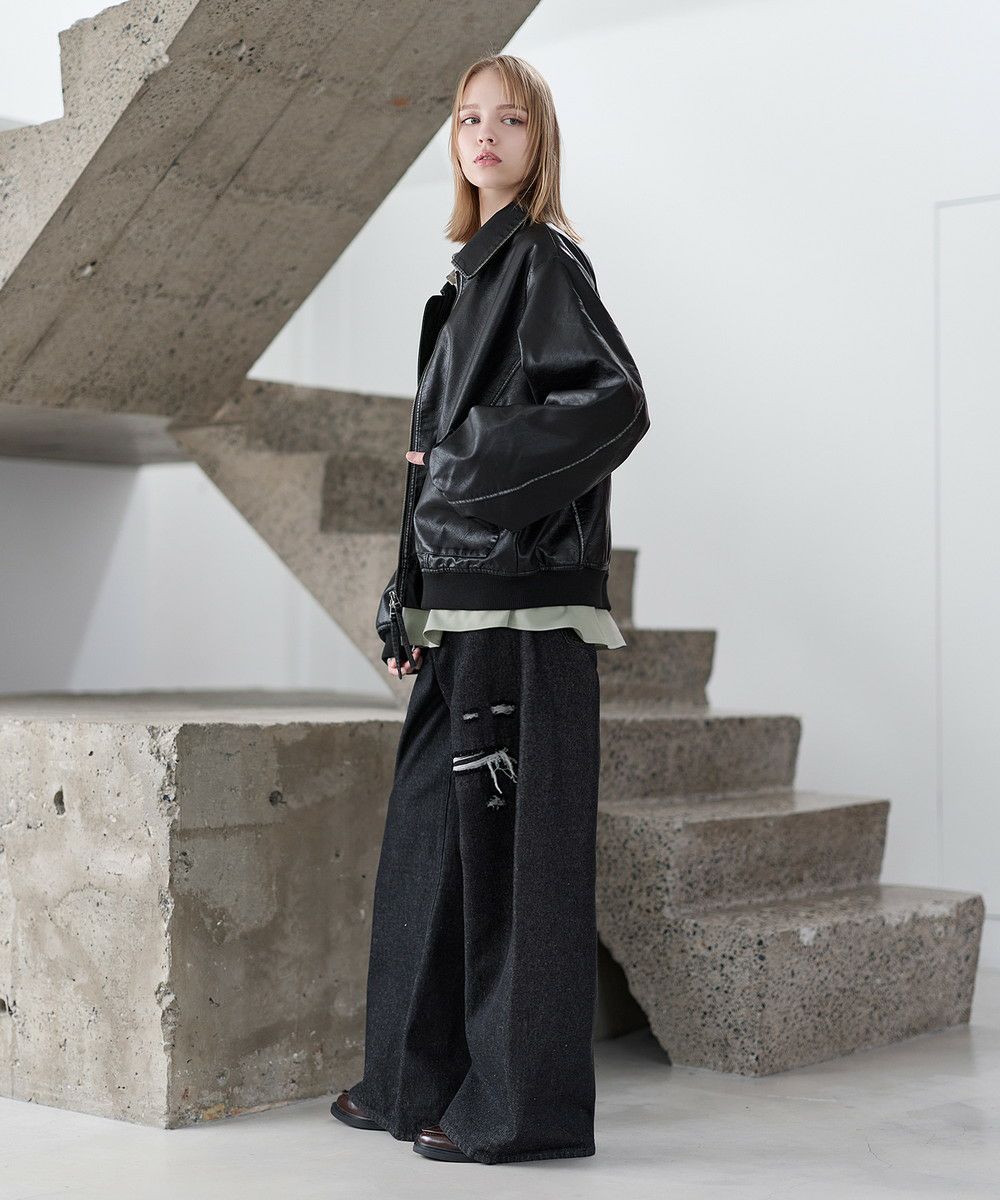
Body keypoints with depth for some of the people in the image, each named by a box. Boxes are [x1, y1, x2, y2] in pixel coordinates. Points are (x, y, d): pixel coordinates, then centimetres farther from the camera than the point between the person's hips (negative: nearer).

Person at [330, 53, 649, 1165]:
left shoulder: (545, 258, -5)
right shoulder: (476, 269, 20)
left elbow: (617, 401, -18)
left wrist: (477, 463, -16)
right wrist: (410, 599, 16)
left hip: (522, 590, -9)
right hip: (462, 594, 9)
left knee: (509, 833, -5)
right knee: (433, 826, 11)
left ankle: (527, 1102, 4)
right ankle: (422, 1075, 22)